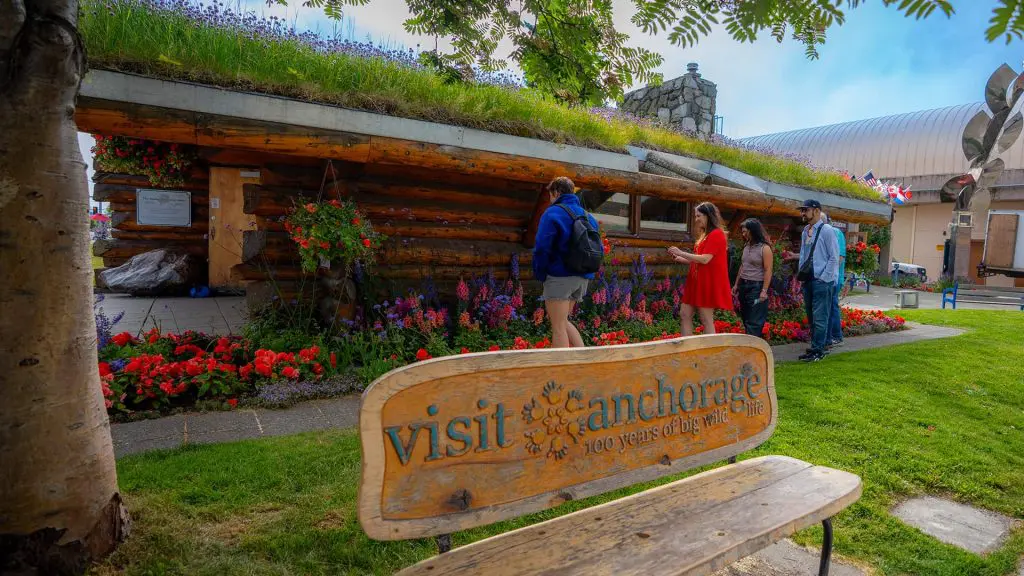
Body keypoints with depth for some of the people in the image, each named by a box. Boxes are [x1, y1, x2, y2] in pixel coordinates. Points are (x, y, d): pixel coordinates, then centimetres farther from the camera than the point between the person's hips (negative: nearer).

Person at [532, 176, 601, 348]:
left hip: (560, 277, -7)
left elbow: (542, 248, -15)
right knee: (563, 321, 19)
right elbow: (598, 249, 16)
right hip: (583, 278, 7)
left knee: (558, 327, -1)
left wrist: (539, 274, -4)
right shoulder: (587, 216, 16)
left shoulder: (552, 213, -6)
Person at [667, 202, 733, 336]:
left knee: (706, 320, -5)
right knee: (685, 314, 7)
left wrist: (681, 253, -15)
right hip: (697, 281, 10)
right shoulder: (705, 235, 17)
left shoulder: (716, 234, -12)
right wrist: (681, 259, 8)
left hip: (708, 283, -10)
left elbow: (705, 259, -20)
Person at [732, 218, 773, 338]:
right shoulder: (746, 246, 11)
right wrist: (736, 284, 18)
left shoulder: (764, 248, -10)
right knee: (746, 319, 13)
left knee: (754, 322, -5)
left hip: (756, 287, -8)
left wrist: (764, 290, -18)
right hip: (743, 285, 8)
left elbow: (768, 271, -13)